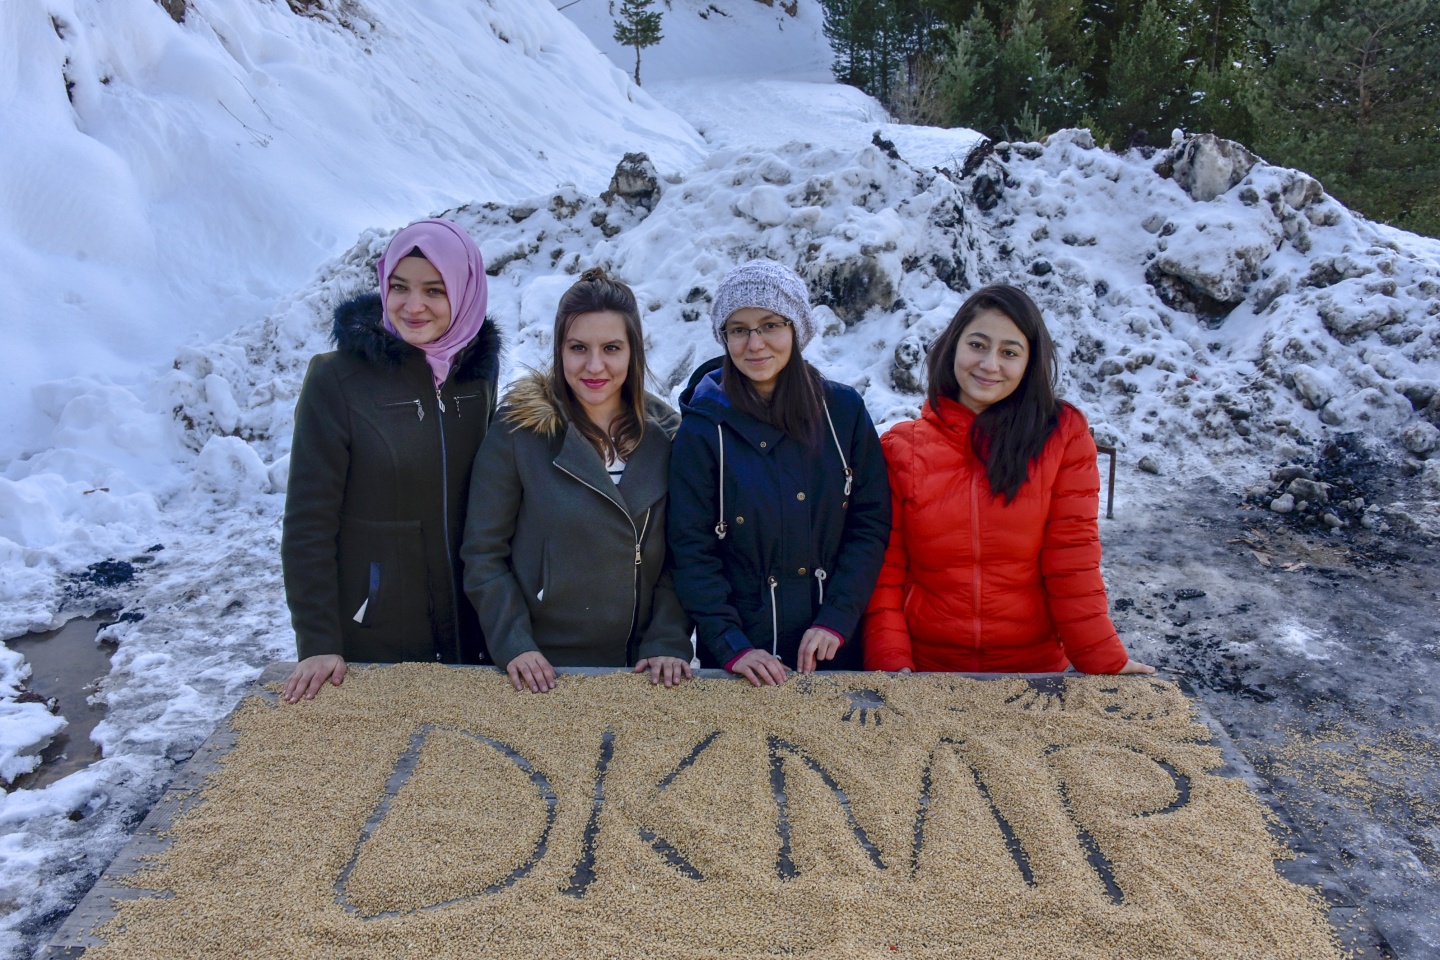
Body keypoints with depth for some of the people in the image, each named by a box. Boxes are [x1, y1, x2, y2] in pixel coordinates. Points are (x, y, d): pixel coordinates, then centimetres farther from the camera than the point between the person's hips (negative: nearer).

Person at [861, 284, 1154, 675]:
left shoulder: (1063, 436, -5)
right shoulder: (901, 448, -4)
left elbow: (1073, 562, -6)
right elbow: (884, 571, -4)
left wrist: (1106, 662, -12)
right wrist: (890, 661, -14)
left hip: (1033, 667, 0)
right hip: (925, 667, 0)